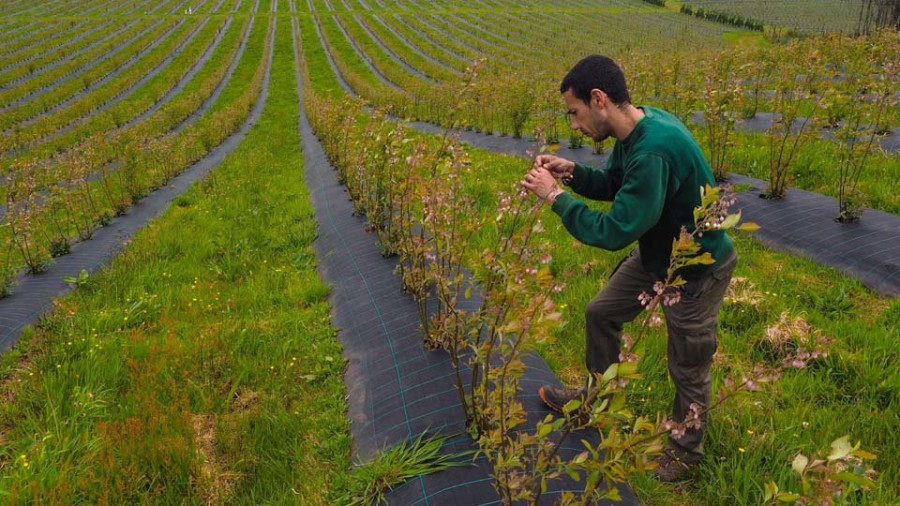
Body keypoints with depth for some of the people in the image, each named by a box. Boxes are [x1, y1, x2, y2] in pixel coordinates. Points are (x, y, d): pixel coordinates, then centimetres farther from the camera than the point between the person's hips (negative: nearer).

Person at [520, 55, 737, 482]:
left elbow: (614, 232, -33)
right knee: (600, 313, 18)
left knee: (688, 369, 10)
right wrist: (571, 171, -9)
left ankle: (687, 448, 35)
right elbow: (615, 185, 8)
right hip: (656, 253, 9)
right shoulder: (635, 129, -7)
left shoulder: (654, 150, -37)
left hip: (697, 269, -9)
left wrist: (555, 196, -24)